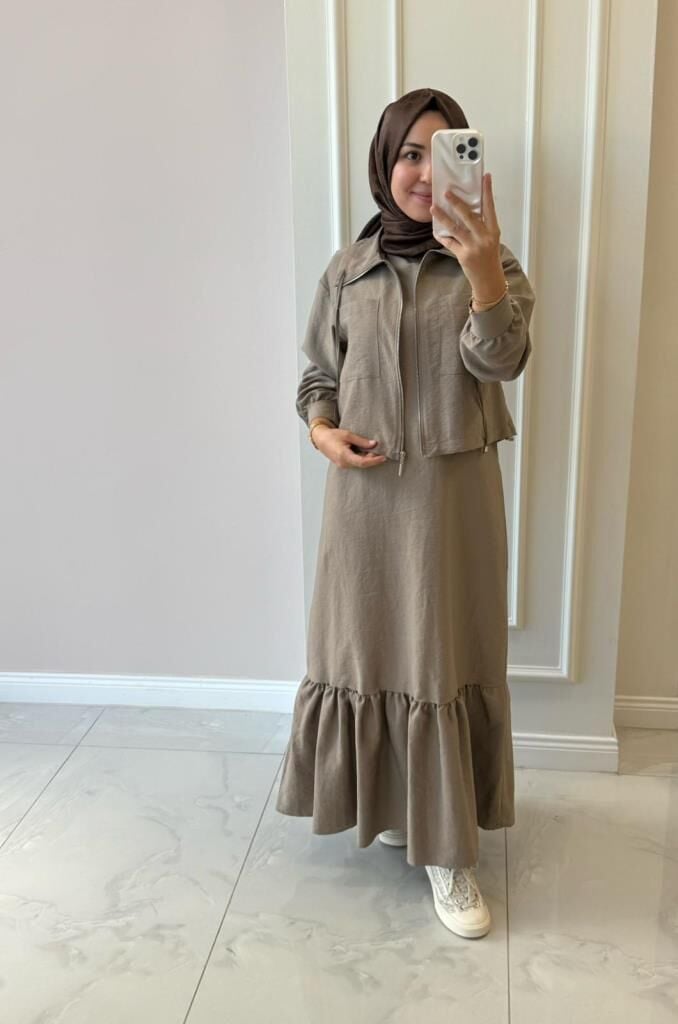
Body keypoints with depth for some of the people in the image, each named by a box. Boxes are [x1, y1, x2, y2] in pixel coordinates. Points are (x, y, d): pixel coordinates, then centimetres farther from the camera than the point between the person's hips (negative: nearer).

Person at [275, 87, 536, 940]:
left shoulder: (490, 263, -1)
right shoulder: (347, 268, 5)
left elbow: (500, 361, -19)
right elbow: (319, 374, 12)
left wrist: (482, 267, -36)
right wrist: (324, 431, -9)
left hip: (453, 487, -2)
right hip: (364, 488, 2)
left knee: (446, 656, 3)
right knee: (368, 646, 12)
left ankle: (447, 851, 17)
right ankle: (388, 802, 36)